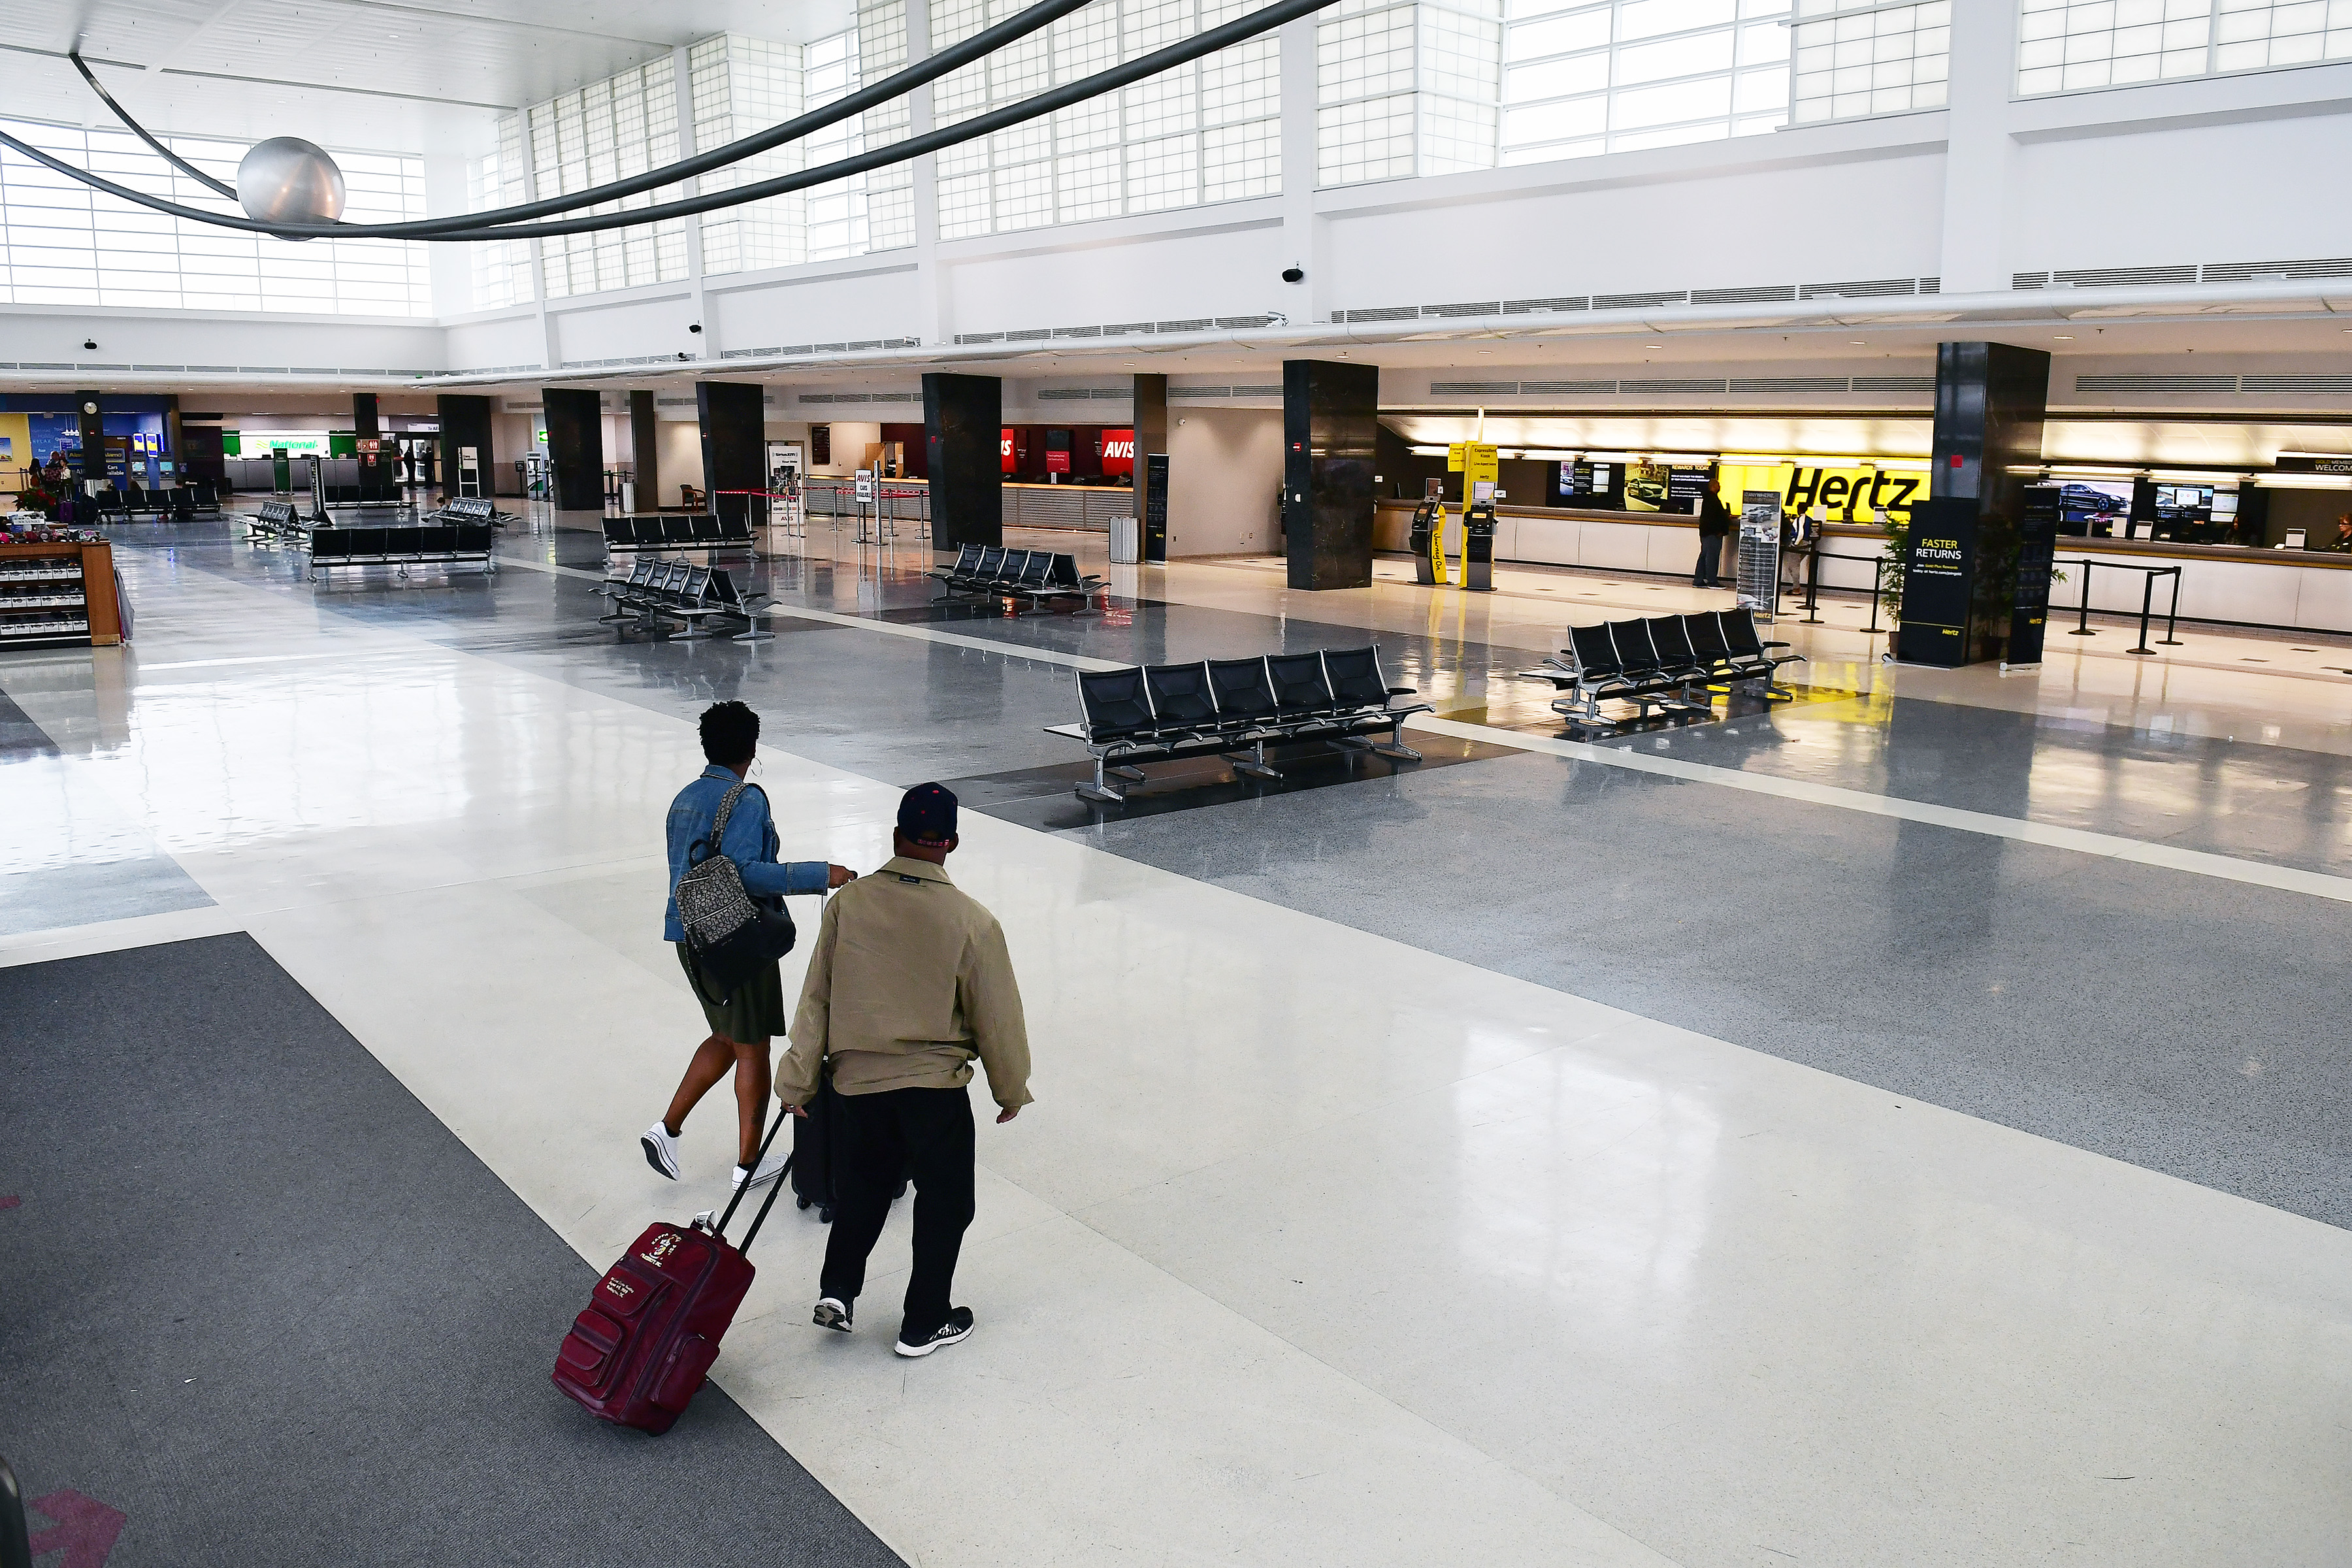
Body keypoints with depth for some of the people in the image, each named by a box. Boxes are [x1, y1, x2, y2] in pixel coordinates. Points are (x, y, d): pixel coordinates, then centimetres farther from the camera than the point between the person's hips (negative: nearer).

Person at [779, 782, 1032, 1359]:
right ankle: (924, 1324, 24)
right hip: (936, 1087, -3)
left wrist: (798, 1079, 8)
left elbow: (816, 998, -3)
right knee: (943, 1203, 16)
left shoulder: (848, 904, -9)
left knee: (860, 1188, 27)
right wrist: (1011, 1090, 8)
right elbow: (997, 1018, -8)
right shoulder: (972, 922, -16)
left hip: (856, 1080, 3)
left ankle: (838, 1289, 19)